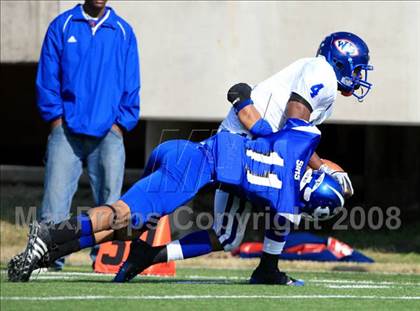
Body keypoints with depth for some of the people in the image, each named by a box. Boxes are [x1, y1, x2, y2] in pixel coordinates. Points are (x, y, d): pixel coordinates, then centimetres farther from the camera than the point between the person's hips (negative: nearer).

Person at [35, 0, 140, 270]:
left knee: (109, 201, -3)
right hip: (67, 129, -1)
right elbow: (48, 76, 7)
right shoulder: (62, 26, 9)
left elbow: (131, 85, 11)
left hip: (107, 133, 1)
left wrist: (120, 123, 1)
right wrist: (56, 117, -2)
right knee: (56, 195, -9)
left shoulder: (123, 32, 11)